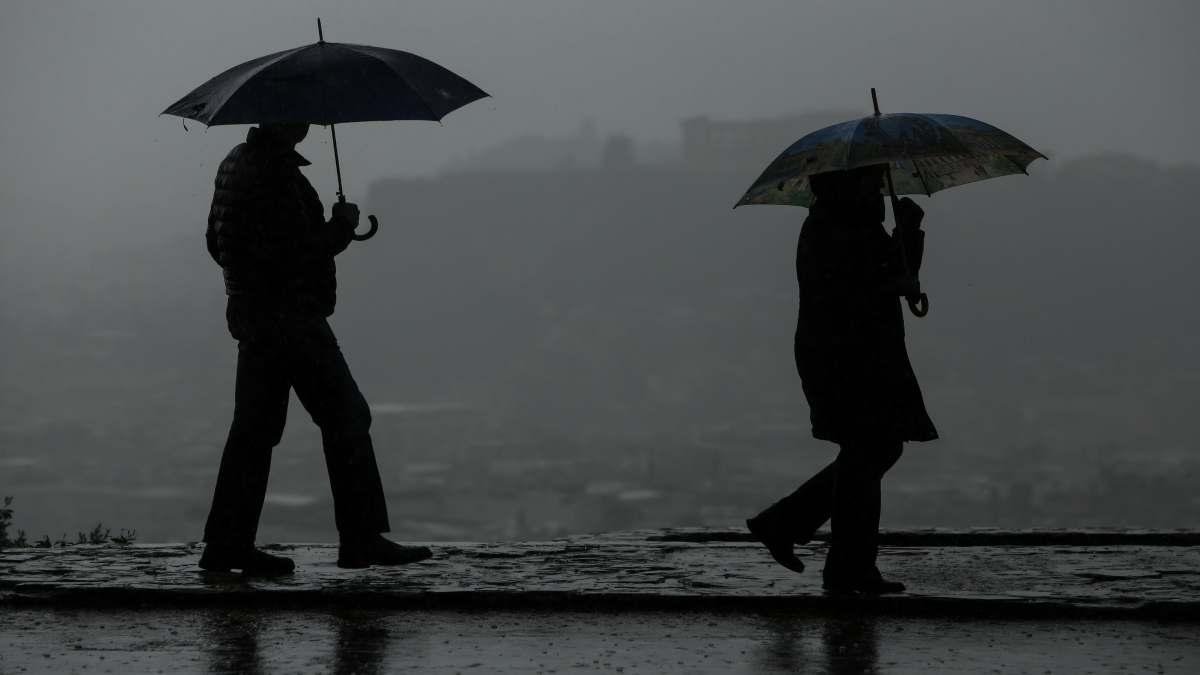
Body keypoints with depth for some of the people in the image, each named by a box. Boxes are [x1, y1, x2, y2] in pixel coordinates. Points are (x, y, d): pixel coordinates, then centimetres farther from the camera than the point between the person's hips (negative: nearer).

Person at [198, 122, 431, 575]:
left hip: (250, 313, 10)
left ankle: (227, 543, 11)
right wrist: (344, 225, -9)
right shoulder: (275, 170, -19)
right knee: (347, 417, -3)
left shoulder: (236, 162, 14)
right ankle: (362, 539, -1)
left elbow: (217, 242, 21)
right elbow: (299, 253, -23)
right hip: (290, 314, -10)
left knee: (254, 427, 11)